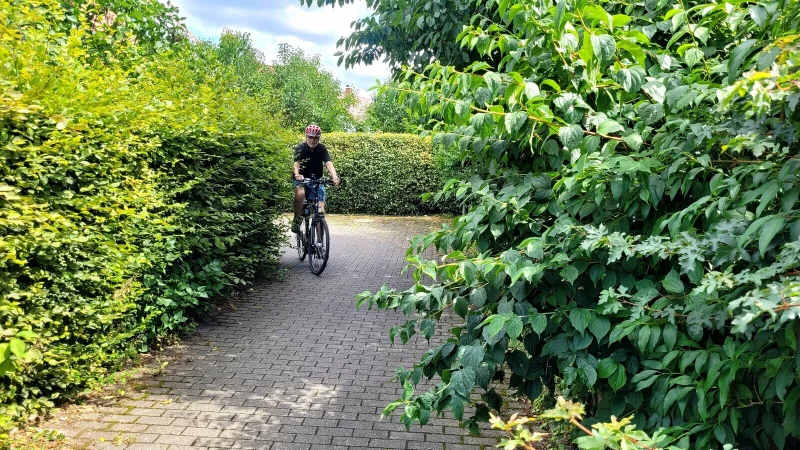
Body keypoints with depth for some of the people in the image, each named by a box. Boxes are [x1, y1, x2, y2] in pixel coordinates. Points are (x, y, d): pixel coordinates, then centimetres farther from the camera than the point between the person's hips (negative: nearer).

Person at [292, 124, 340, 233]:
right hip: (301, 179, -2)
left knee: (321, 209, -10)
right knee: (300, 194, -36)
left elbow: (329, 163, -22)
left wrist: (334, 177, -41)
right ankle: (297, 220, -13)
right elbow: (296, 164, -26)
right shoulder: (300, 148, -12)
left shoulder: (322, 149, -8)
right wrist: (297, 175, -48)